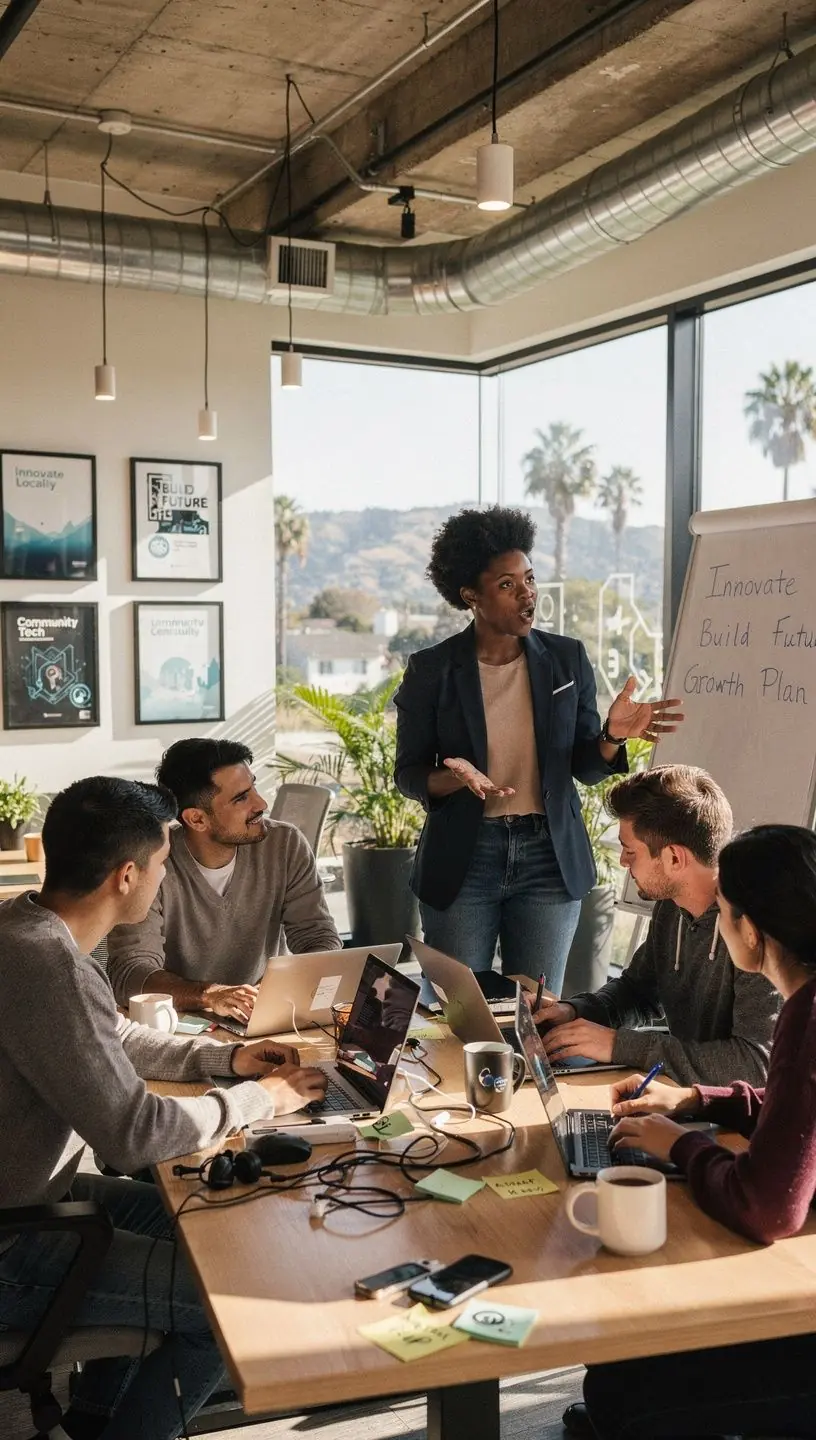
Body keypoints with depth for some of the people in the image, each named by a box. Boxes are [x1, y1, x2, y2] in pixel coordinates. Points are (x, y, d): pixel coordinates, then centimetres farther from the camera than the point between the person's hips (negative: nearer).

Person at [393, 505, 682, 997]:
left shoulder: (568, 659, 1)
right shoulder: (431, 670, -4)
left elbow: (586, 767, 5)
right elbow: (408, 773, -1)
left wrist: (613, 736, -16)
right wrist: (451, 778, -21)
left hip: (549, 857, 2)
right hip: (463, 859, -1)